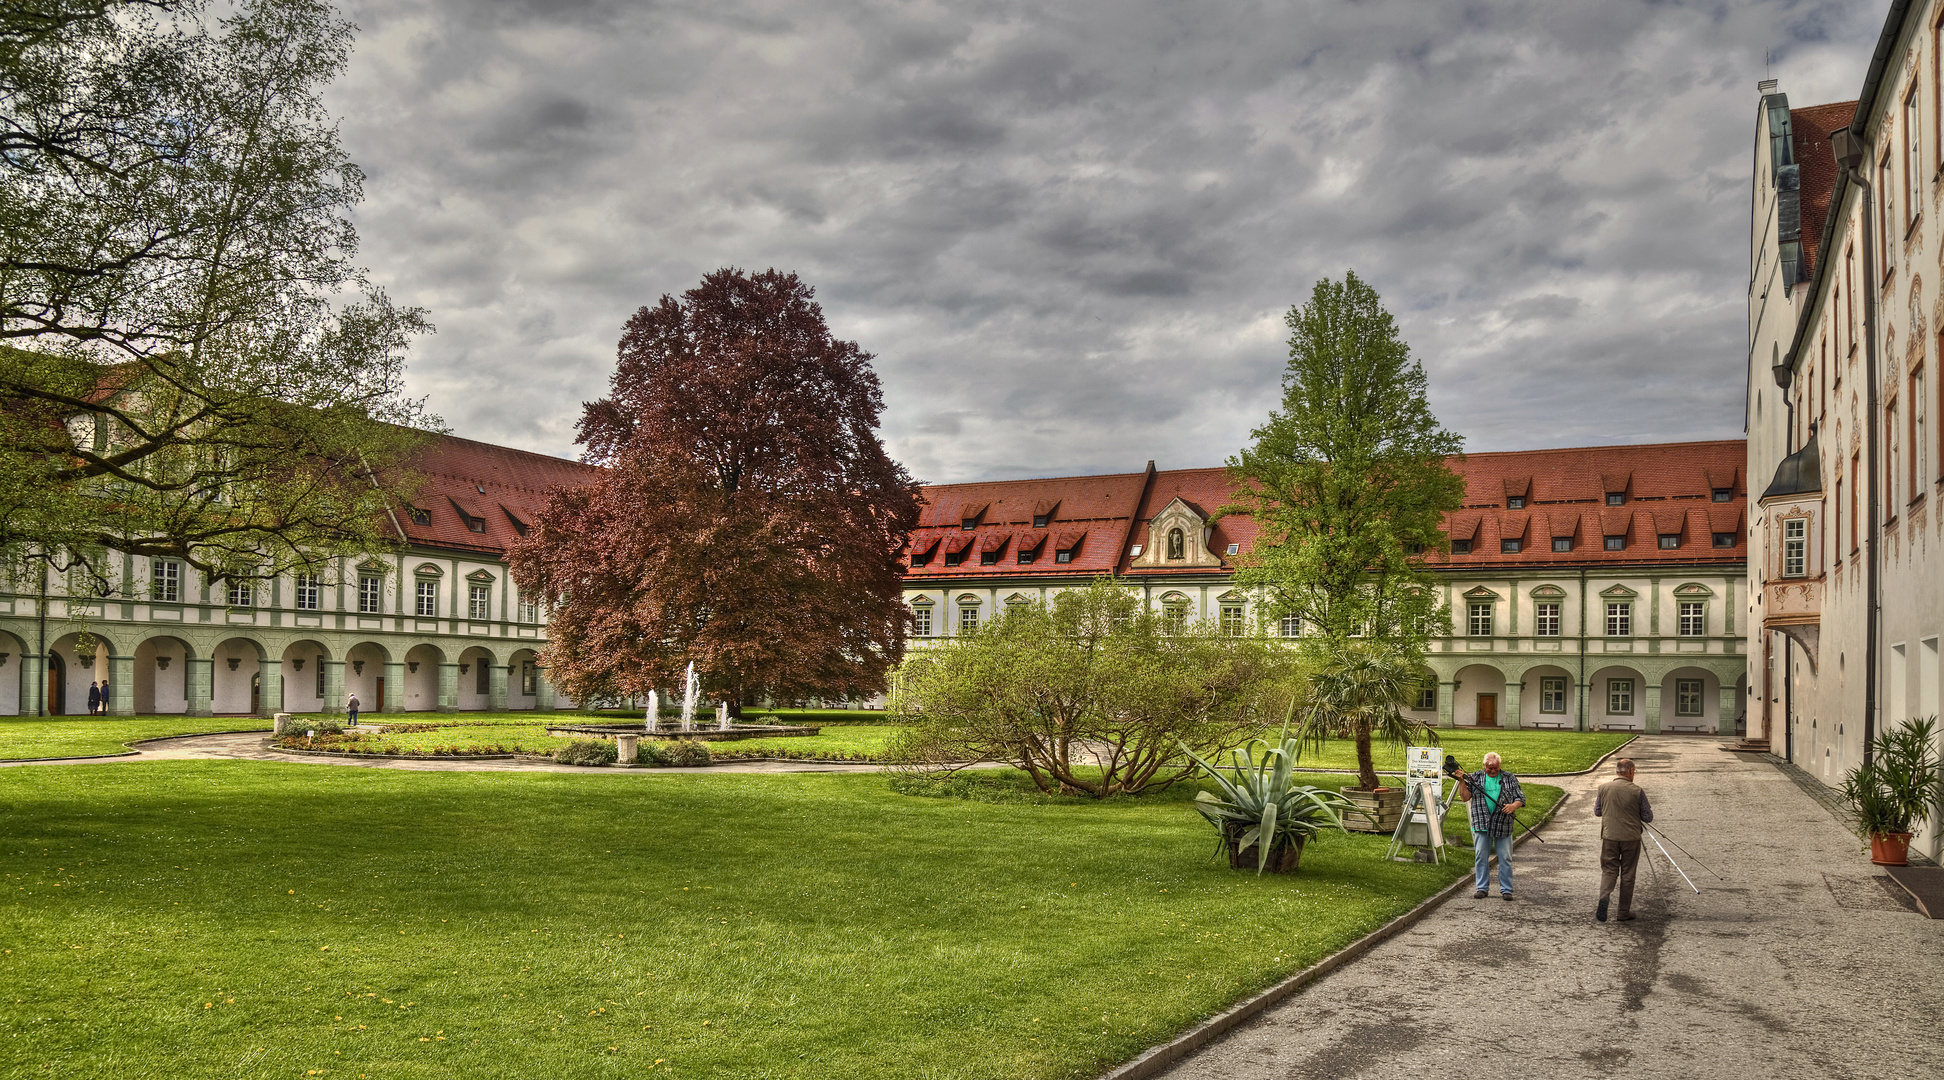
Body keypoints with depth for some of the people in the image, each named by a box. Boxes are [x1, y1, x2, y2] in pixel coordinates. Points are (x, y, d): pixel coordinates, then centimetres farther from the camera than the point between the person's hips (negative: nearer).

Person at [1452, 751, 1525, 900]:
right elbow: (1465, 797, 5)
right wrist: (1462, 781, -9)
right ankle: (1481, 888, 12)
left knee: (1505, 858, 2)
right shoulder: (1476, 777, 8)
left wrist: (1513, 806, -16)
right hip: (1481, 825, 0)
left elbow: (1520, 798, 6)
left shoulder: (1510, 779, 8)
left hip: (1503, 826, 0)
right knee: (1481, 857, 3)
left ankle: (1506, 890, 10)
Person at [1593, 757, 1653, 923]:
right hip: (1631, 837, -1)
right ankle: (1624, 912, 15)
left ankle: (1604, 897, -19)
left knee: (1609, 870, 8)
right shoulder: (1637, 791, -9)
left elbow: (1597, 812, 9)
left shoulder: (1604, 788, -1)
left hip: (1609, 836, 1)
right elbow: (1648, 817, -3)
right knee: (1627, 874, 9)